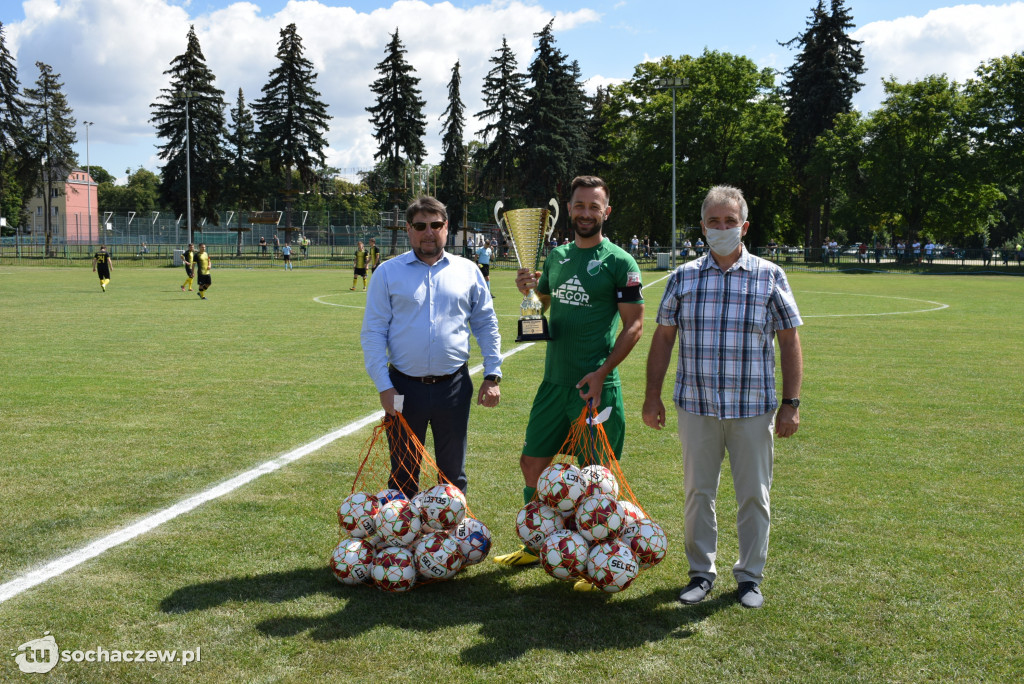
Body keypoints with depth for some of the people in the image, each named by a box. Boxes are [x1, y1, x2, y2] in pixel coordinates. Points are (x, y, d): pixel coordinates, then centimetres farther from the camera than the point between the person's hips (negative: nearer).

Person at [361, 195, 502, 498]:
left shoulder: (467, 271, 7)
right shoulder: (388, 273, 2)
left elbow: (486, 325, 13)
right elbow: (373, 333, 0)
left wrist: (492, 376, 5)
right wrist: (384, 386, -7)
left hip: (454, 387, 1)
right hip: (405, 388, -1)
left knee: (453, 474, 12)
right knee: (403, 476, 9)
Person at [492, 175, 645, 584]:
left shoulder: (619, 263, -7)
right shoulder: (557, 256, 12)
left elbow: (634, 325, -9)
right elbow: (541, 304, 24)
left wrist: (601, 373, -18)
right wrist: (527, 290, 1)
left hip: (595, 386, -6)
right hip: (553, 381, 7)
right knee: (532, 462, 13)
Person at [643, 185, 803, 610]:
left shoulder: (770, 277, 1)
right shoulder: (684, 277, 5)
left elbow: (789, 342, 3)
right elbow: (663, 338, 9)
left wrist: (791, 404, -3)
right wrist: (652, 397, 5)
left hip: (753, 409, -1)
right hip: (696, 406, 1)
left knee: (753, 495, 6)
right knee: (698, 492, 9)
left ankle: (750, 576, 23)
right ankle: (701, 572, 24)